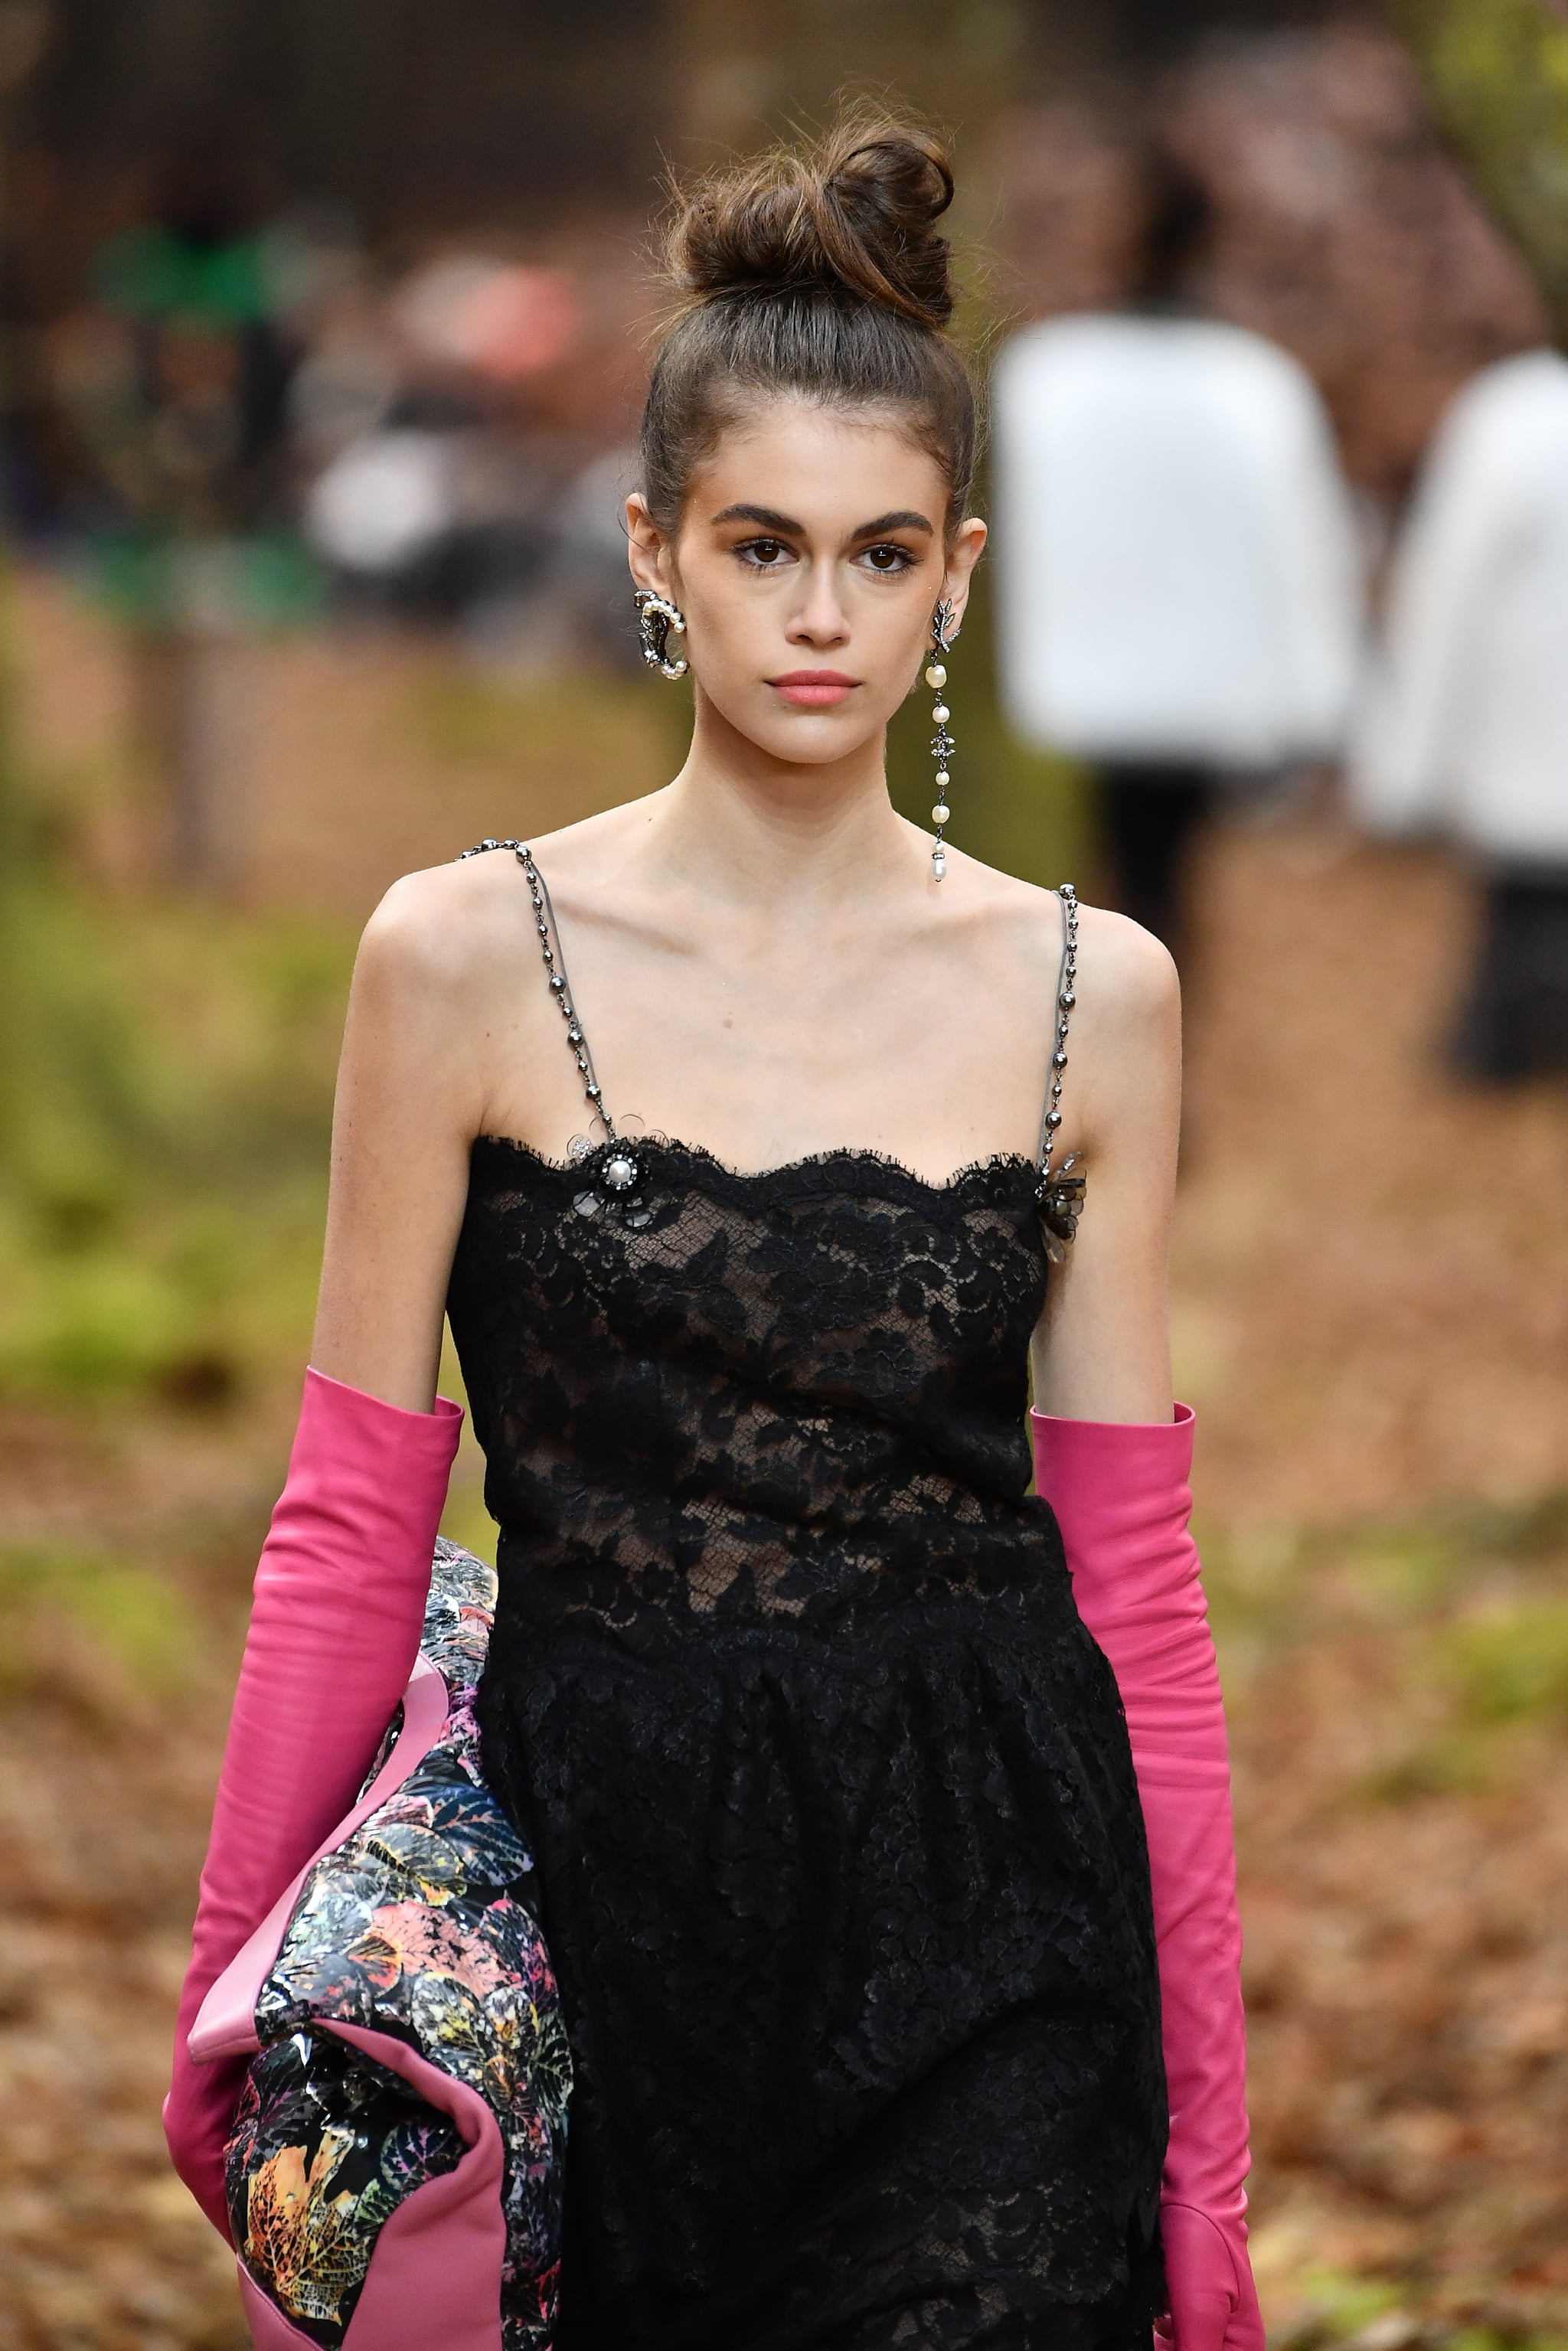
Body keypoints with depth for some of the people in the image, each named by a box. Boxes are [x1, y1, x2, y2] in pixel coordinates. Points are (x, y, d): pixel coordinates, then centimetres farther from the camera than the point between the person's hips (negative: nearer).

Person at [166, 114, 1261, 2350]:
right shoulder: (470, 954, -2)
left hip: (982, 1918, 0)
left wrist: (1205, 2135, 4)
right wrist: (230, 1999, 1)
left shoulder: (1095, 993, 3)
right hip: (599, 1898, 0)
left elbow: (1135, 1573, 5)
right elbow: (356, 1522, 2)